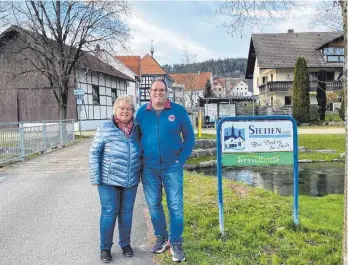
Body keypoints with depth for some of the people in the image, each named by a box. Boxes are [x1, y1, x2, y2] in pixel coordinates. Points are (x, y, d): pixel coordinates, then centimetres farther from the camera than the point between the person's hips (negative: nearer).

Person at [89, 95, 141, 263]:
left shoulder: (136, 130, 5)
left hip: (131, 181, 3)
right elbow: (94, 153, -4)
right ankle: (105, 247, 18)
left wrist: (141, 174, 11)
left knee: (126, 213, 11)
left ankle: (125, 243, 29)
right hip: (108, 180, -3)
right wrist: (95, 178, -8)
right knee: (109, 213, 2)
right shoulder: (105, 129, -6)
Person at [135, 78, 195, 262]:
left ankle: (176, 243, 13)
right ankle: (161, 238, 28)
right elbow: (136, 136, 12)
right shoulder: (141, 112, 2)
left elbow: (189, 137, 3)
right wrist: (140, 160, 4)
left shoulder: (178, 111, -3)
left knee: (175, 206, 0)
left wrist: (181, 159, -5)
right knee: (154, 205, 11)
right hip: (148, 168, 2)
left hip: (172, 167, -2)